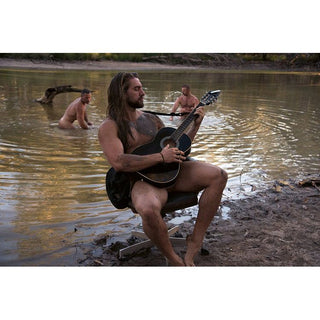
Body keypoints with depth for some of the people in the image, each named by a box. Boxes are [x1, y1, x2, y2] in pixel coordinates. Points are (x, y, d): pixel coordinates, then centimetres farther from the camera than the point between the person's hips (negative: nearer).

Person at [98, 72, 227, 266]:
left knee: (219, 176, -10)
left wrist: (195, 125, 12)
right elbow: (118, 162, -19)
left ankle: (195, 242, -6)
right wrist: (161, 157, -20)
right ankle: (175, 260, -12)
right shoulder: (109, 127, -2)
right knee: (149, 210, -40)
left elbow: (177, 147, 24)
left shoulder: (152, 119, 19)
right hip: (143, 180, -6)